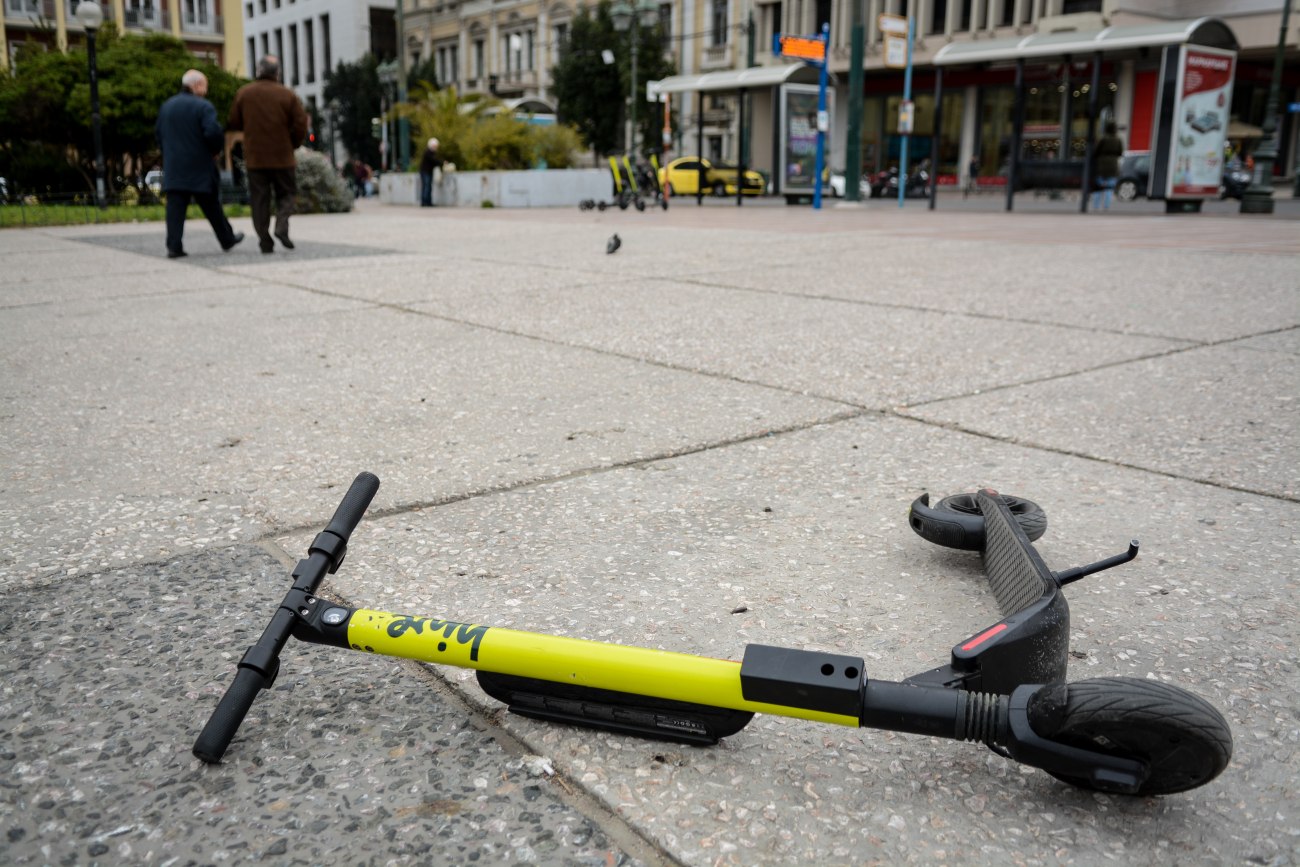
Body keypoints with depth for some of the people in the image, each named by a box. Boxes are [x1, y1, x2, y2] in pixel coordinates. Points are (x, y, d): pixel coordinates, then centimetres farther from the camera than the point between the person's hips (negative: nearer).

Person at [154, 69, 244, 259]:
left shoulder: (166, 106, 11)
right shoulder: (203, 106, -10)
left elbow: (158, 132, 14)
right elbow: (213, 133, -20)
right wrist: (216, 149, -2)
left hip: (173, 167, 4)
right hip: (199, 166, -4)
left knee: (175, 207, 0)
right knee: (211, 206, 9)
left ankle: (174, 245, -8)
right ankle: (227, 239, 23)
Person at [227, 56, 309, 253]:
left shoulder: (243, 93, 2)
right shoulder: (288, 95, -4)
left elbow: (234, 123, 6)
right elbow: (301, 126, -6)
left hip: (254, 157, 2)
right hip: (282, 157, -1)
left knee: (259, 199, 6)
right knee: (285, 193, 11)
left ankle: (265, 241, 2)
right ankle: (282, 226, -14)